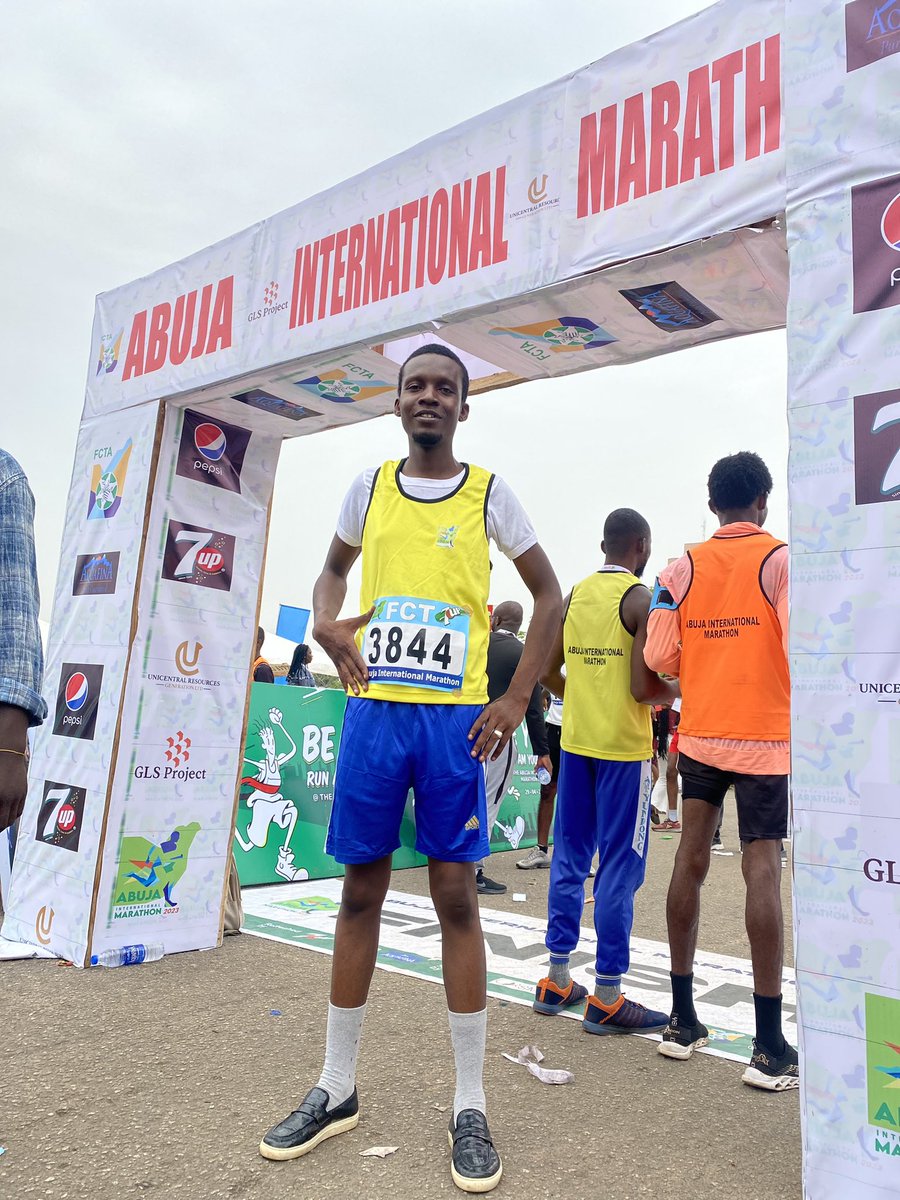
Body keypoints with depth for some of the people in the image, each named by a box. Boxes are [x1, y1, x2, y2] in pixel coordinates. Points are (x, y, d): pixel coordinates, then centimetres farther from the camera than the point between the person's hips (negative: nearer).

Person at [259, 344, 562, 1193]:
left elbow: (548, 593, 6)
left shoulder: (489, 495, 2)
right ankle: (336, 1089, 27)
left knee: (455, 897, 3)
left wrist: (516, 701, -3)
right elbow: (334, 567, 22)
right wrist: (324, 622, -2)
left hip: (454, 718, -2)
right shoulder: (369, 486, 9)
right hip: (374, 709, 3)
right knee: (361, 891, 10)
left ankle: (470, 1105, 19)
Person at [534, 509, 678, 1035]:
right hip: (623, 747, -6)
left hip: (576, 741, 6)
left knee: (570, 859, 13)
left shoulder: (575, 594, 8)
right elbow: (644, 688, -17)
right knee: (620, 868, 3)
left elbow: (546, 671, 10)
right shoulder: (642, 598, -11)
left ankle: (557, 980, 24)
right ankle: (607, 998, 11)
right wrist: (678, 690, 3)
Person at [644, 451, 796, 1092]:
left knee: (691, 861, 9)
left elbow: (659, 658, -2)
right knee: (762, 870, -1)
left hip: (700, 733, 4)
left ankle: (682, 1019, 20)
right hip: (765, 735, -3)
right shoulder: (779, 559, -6)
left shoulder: (682, 568, 3)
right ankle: (770, 1048, 3)